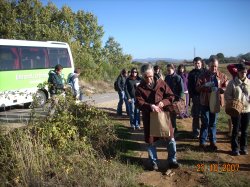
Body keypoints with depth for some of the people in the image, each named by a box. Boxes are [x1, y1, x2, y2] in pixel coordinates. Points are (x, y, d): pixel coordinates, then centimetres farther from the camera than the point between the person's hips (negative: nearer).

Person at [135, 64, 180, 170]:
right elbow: (138, 103, -13)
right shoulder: (140, 88, -3)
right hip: (148, 117, 0)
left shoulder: (161, 83, -1)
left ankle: (172, 160, 21)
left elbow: (171, 96, 1)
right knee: (150, 141, 9)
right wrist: (150, 106, -30)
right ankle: (154, 162, 26)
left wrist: (163, 102, -19)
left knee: (170, 138, 4)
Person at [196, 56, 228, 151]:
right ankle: (202, 142, 14)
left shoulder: (222, 76, 3)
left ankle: (213, 142, 22)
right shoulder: (203, 75, -2)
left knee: (213, 123, 11)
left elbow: (226, 87, 0)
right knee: (205, 123, 2)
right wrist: (205, 86, -24)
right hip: (205, 102, -2)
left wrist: (220, 89, -21)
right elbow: (197, 88, -5)